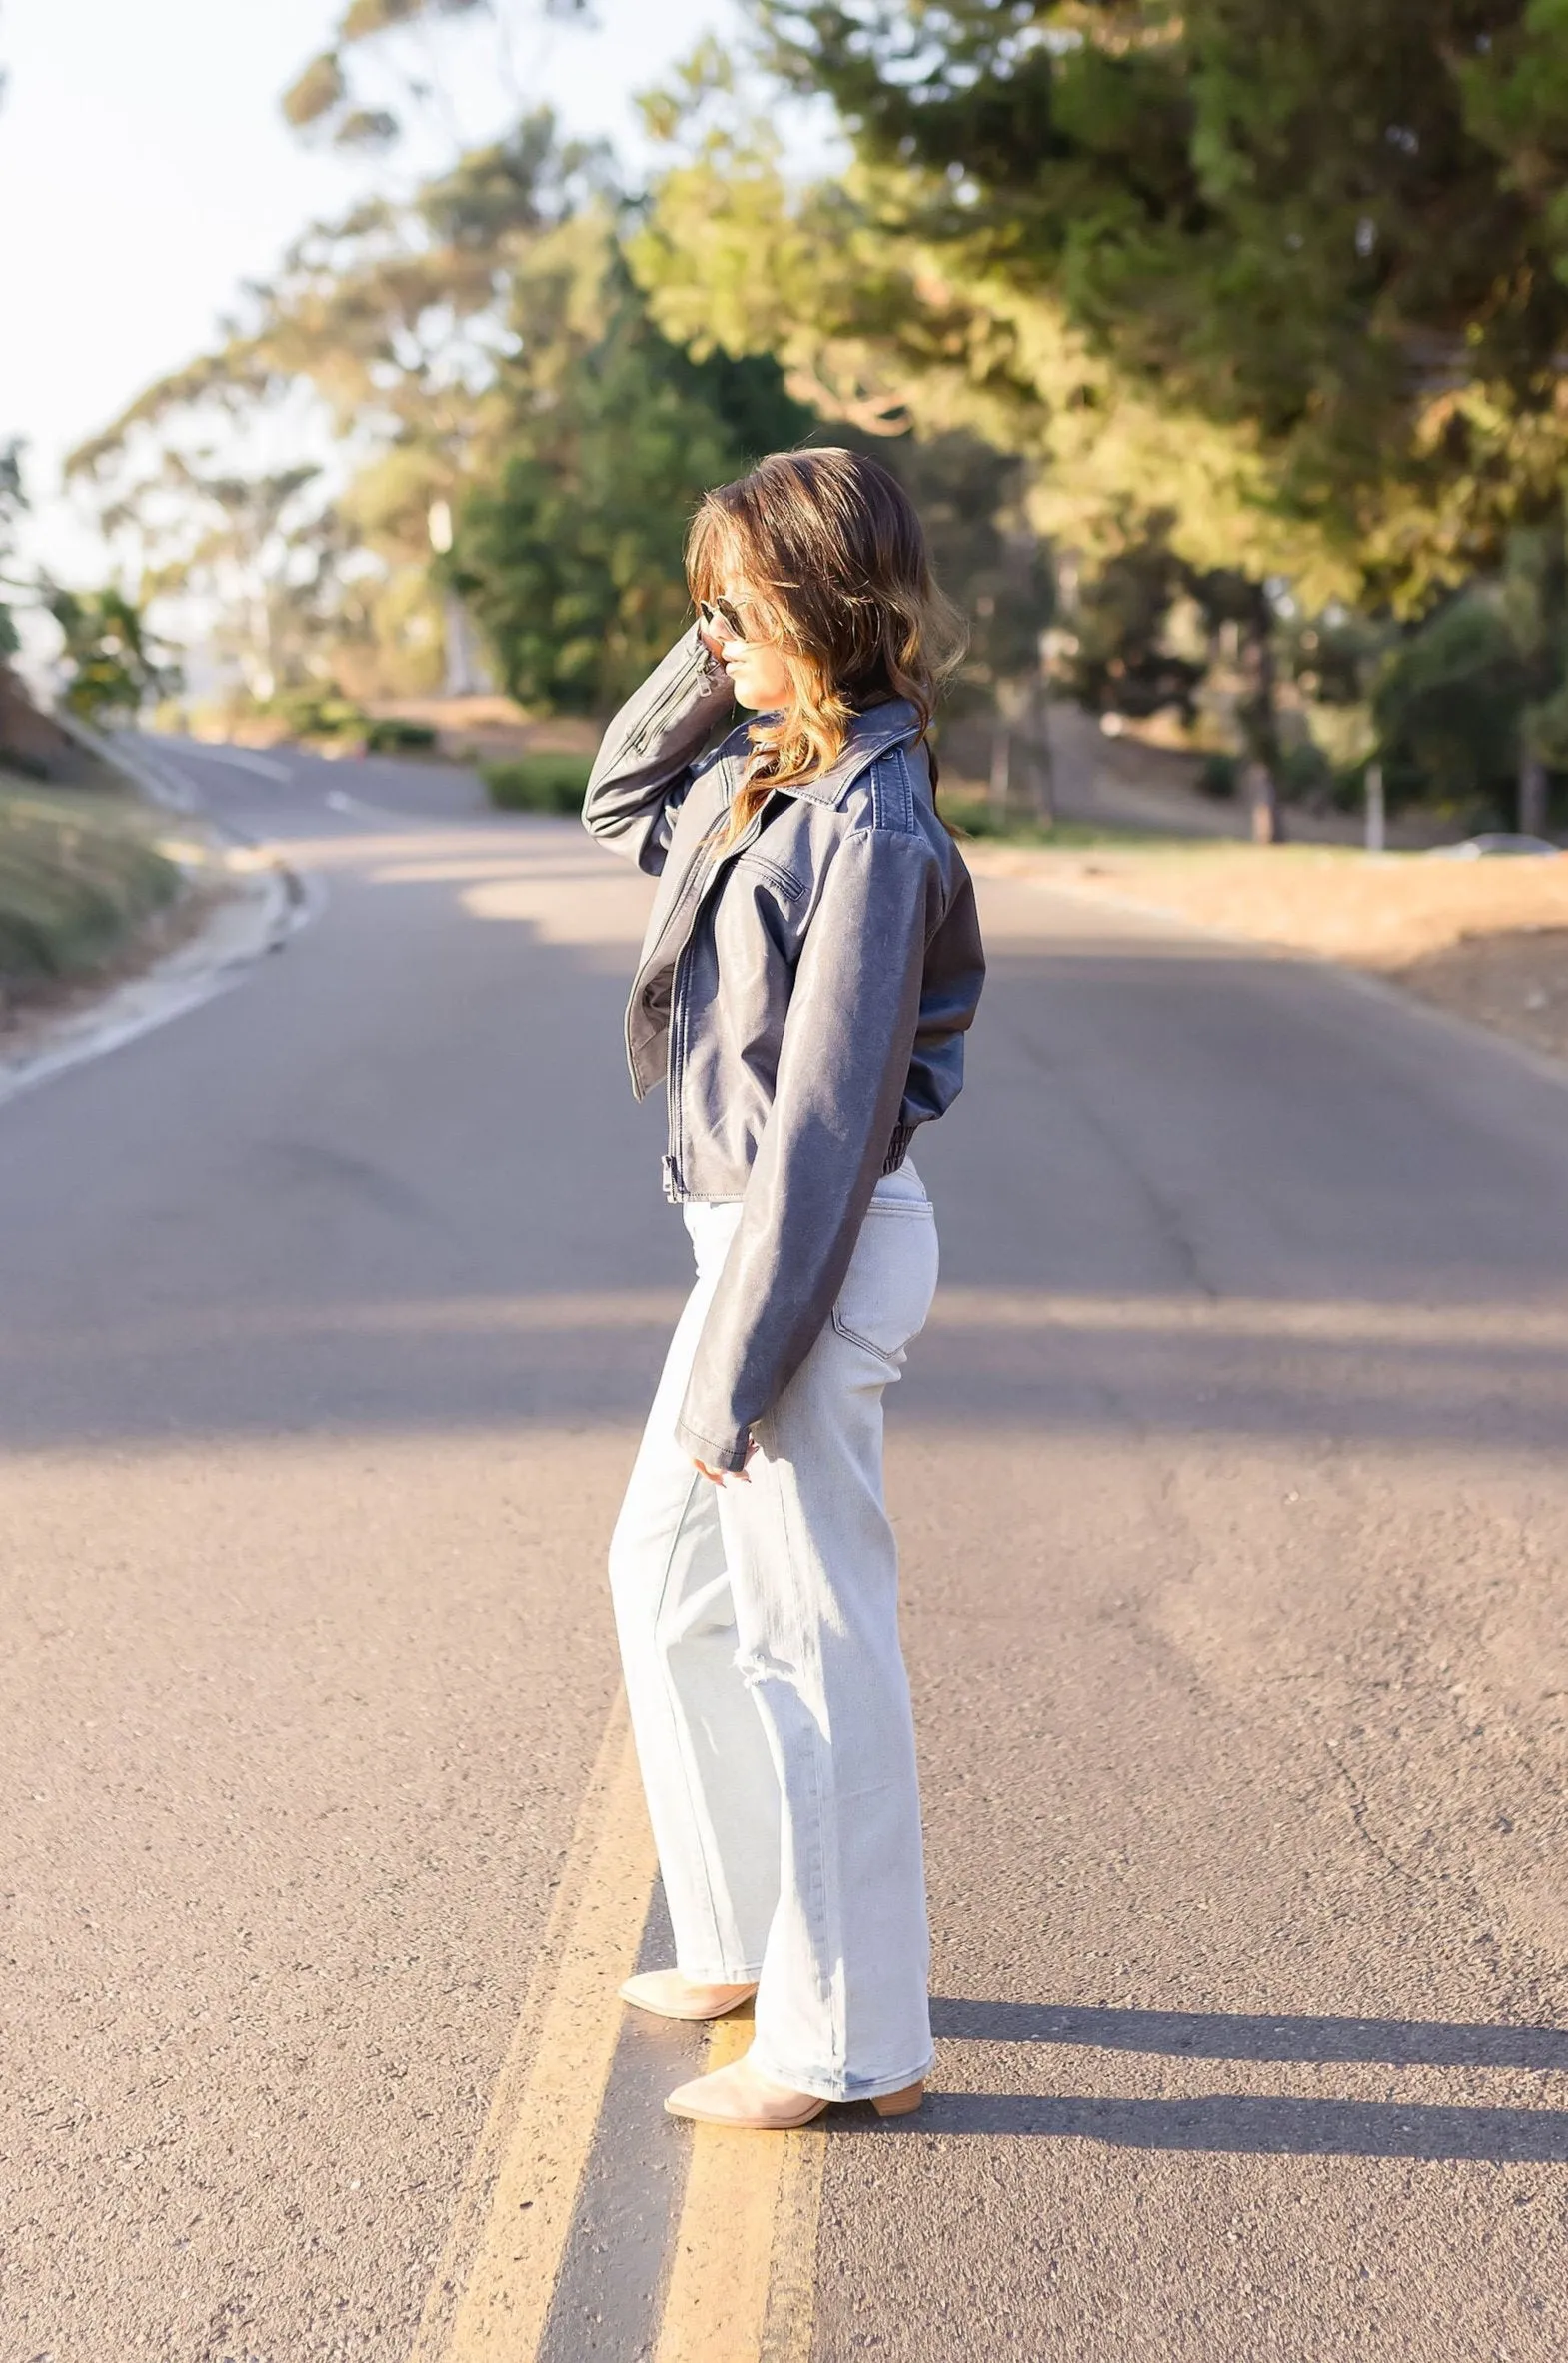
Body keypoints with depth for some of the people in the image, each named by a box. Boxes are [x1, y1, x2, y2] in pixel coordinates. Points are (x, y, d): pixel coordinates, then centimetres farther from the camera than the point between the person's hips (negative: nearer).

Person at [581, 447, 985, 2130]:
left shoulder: (867, 826, -21)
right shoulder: (770, 774, 6)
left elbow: (826, 1118, -22)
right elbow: (623, 807, 26)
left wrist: (735, 1375, -19)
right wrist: (711, 666, 9)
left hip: (816, 1251, -10)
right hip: (746, 1228, 10)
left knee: (809, 1641, 0)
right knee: (666, 1576, 20)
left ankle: (850, 2038, 14)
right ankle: (749, 1936, 35)